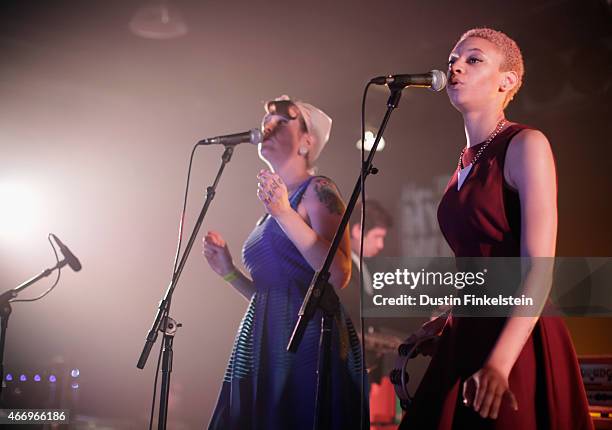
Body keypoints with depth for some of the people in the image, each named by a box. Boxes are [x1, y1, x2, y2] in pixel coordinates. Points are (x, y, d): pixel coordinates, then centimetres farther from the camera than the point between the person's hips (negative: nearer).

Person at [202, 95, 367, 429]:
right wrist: (229, 272, 10)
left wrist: (285, 213, -21)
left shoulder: (317, 191, -4)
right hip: (266, 345, 8)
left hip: (310, 340, -8)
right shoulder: (272, 205, 19)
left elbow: (337, 276, -19)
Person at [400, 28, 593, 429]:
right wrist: (443, 318, 15)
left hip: (517, 342, -7)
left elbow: (539, 269, -19)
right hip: (466, 336, 7)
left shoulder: (526, 144, -9)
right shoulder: (467, 162, 13)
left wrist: (499, 362, -26)